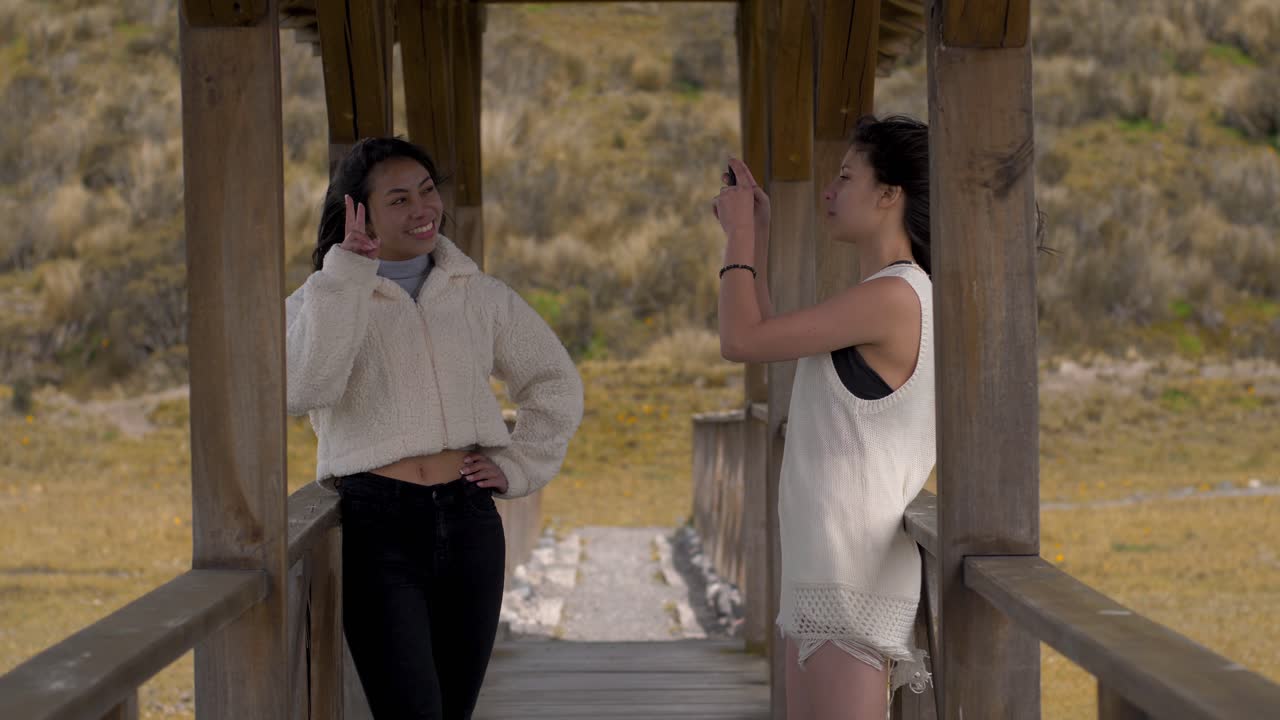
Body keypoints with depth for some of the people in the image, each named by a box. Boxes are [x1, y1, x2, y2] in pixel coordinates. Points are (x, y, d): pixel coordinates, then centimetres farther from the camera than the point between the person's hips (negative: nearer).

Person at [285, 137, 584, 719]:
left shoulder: (478, 295, 12)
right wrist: (346, 275, -18)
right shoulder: (321, 300, 1)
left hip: (469, 519, 4)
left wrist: (518, 466, 10)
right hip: (377, 523, -4)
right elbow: (303, 388, -20)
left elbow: (555, 382, 23)